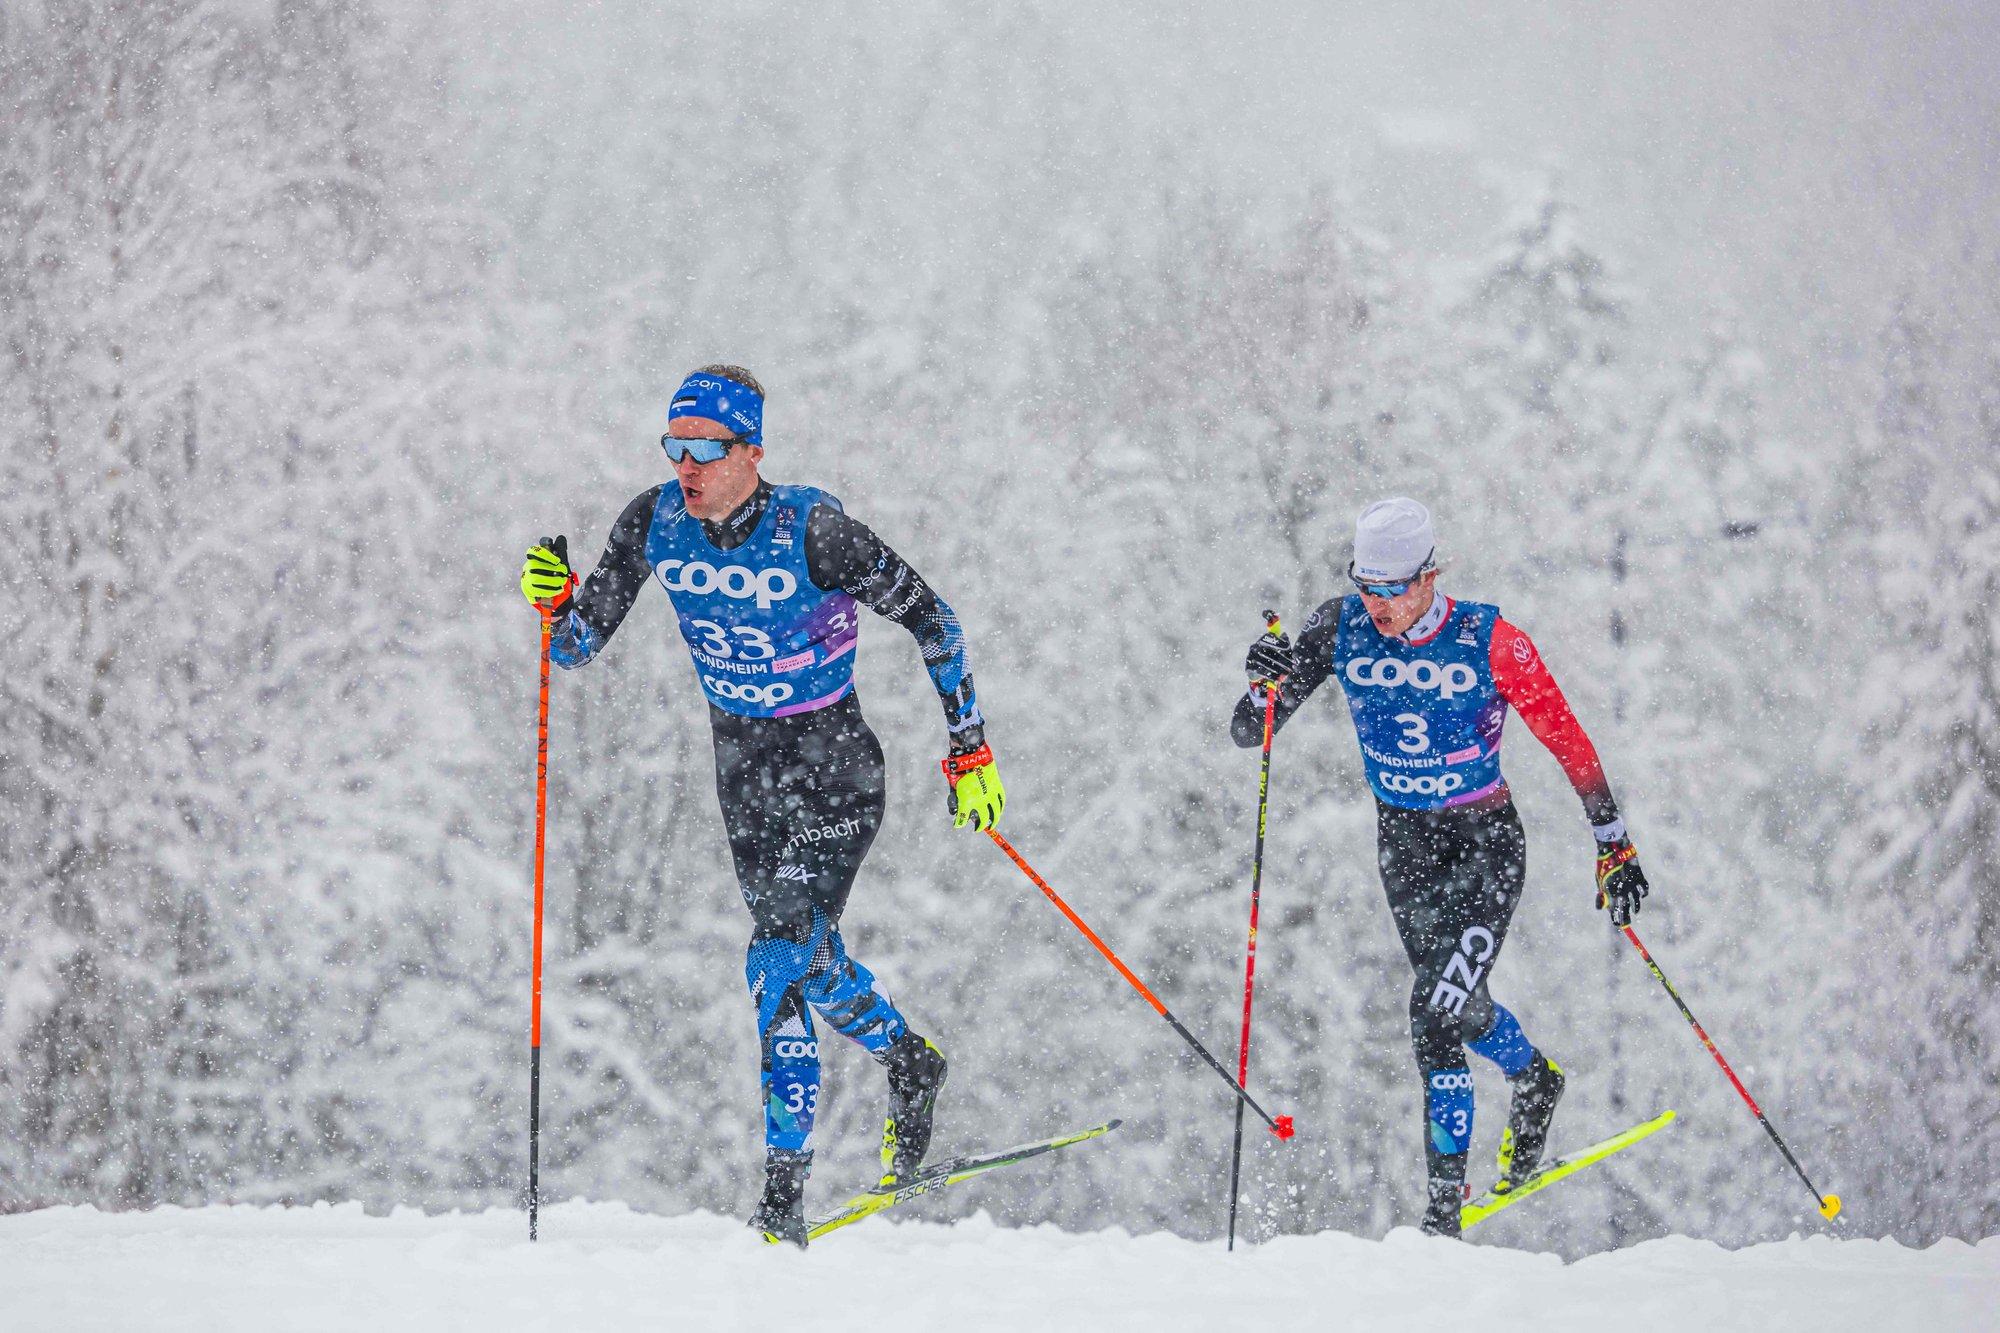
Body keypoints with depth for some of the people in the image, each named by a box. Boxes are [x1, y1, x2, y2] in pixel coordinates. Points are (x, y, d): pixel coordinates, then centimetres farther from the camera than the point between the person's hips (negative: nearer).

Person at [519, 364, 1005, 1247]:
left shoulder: (811, 531, -24)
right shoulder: (655, 523, -10)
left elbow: (927, 616, -12)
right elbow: (579, 645, -2)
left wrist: (969, 746, -11)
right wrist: (557, 598, -25)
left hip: (834, 766, -6)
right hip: (742, 765, 6)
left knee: (782, 954, -18)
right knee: (806, 951, 18)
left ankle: (783, 1186, -15)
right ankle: (908, 1064, 47)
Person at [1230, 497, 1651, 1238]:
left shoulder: (1489, 642, -21)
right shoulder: (1340, 630, -12)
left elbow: (1567, 740, -10)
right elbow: (1248, 733, -11)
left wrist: (1614, 844, -5)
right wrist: (1268, 687, -33)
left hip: (1487, 843, -4)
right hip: (1405, 844, 4)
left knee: (1437, 1009, -18)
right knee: (1460, 1004, 15)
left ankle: (1445, 1191, -3)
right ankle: (1534, 1080, 43)